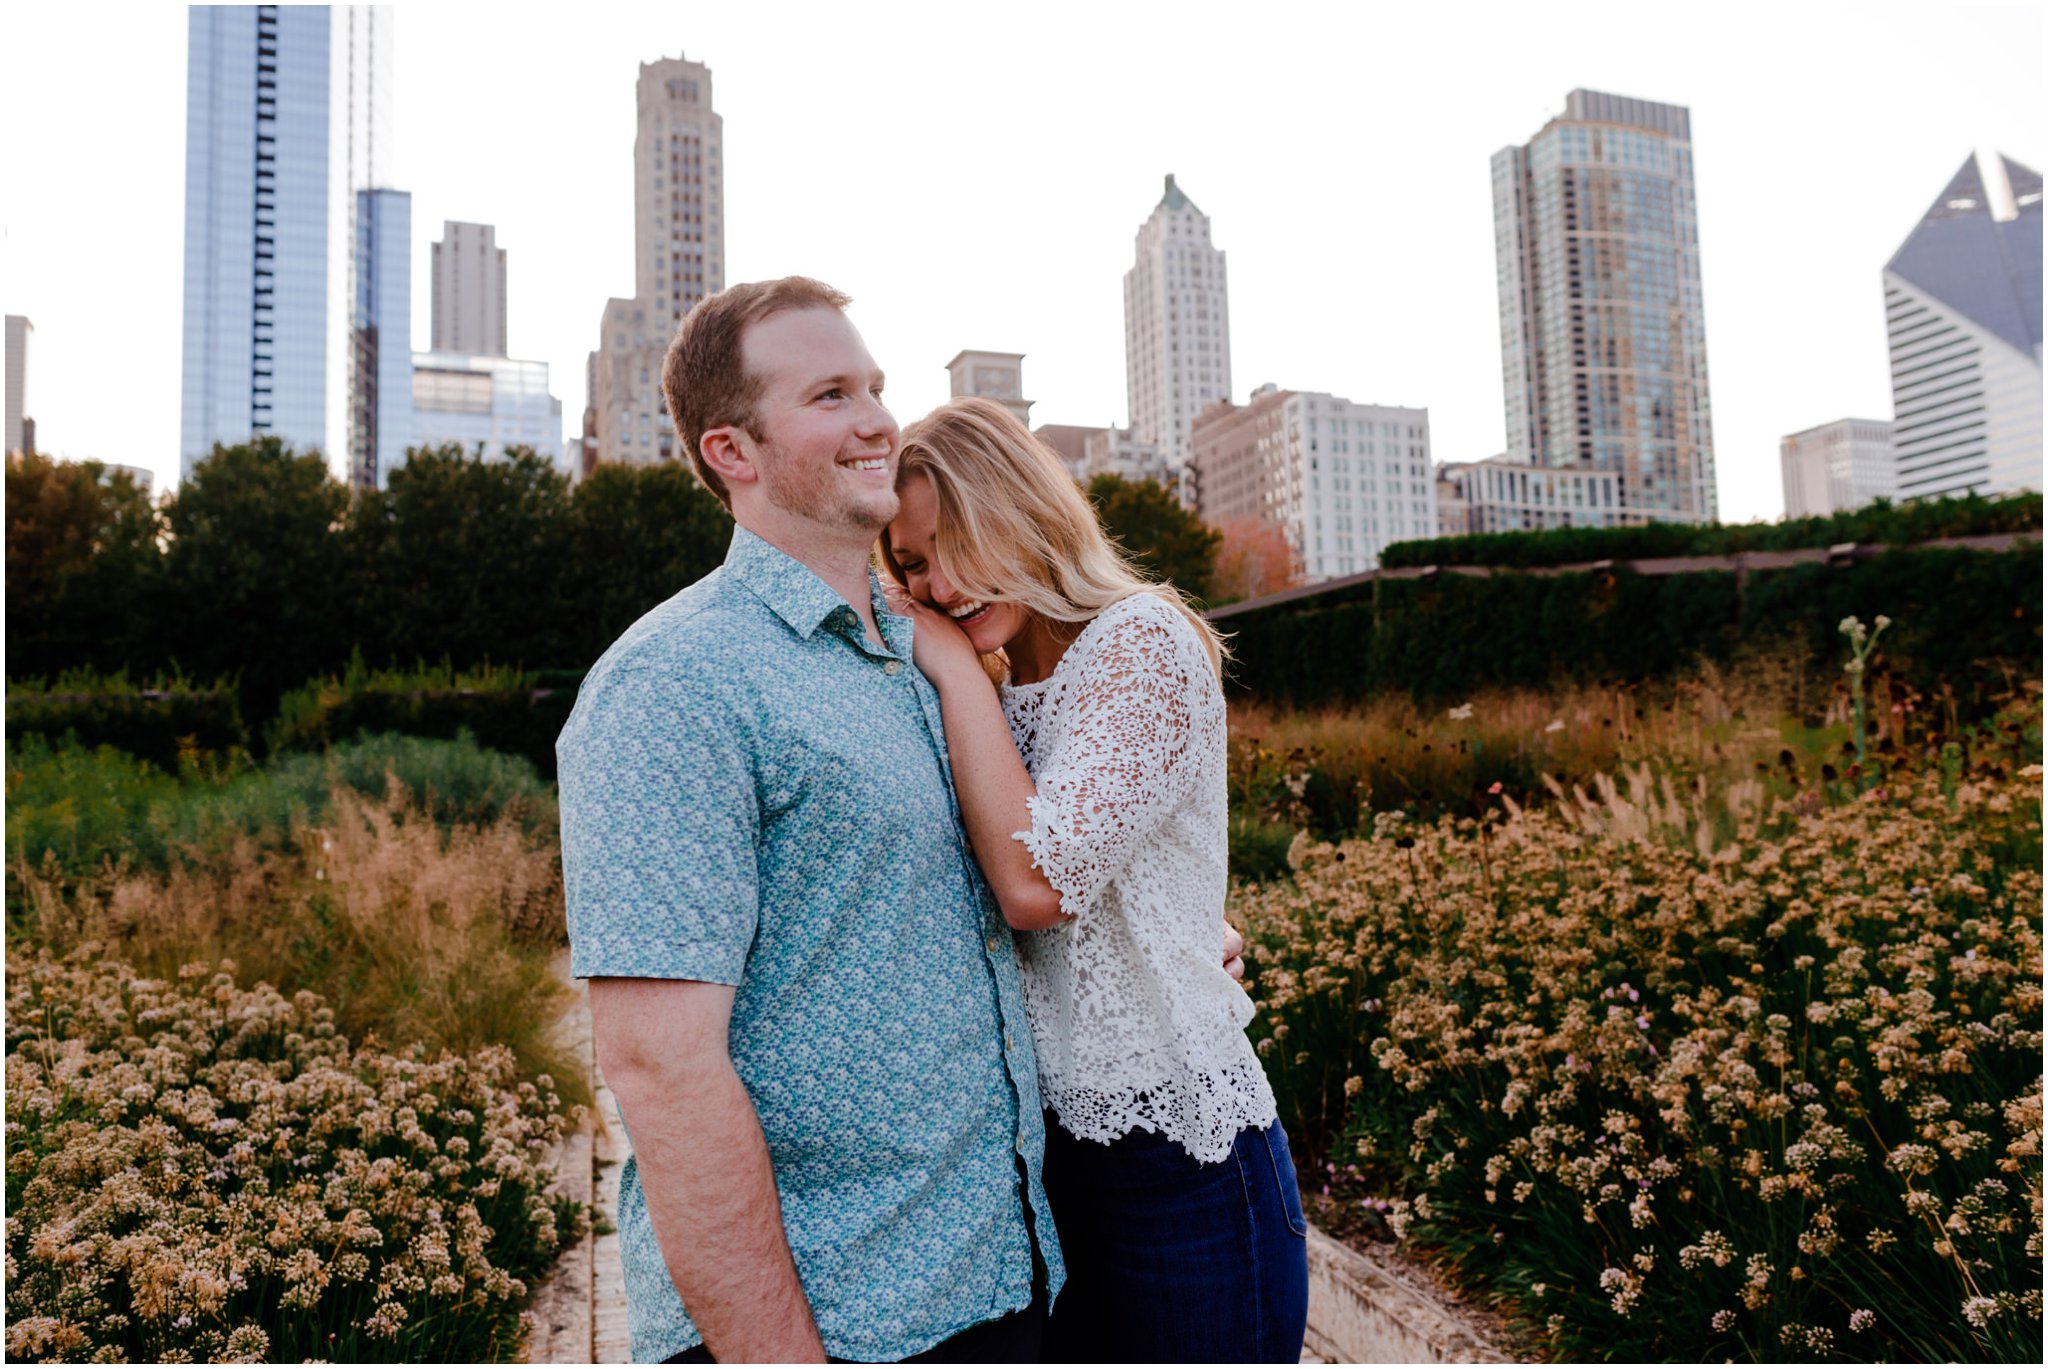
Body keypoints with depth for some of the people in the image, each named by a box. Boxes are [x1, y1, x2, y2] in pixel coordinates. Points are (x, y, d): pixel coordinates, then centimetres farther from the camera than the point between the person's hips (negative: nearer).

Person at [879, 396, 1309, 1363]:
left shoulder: (1141, 640, -12)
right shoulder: (989, 694, 11)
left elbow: (1038, 881, -23)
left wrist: (954, 667, -14)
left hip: (1172, 1148, -7)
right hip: (1030, 1140, 7)